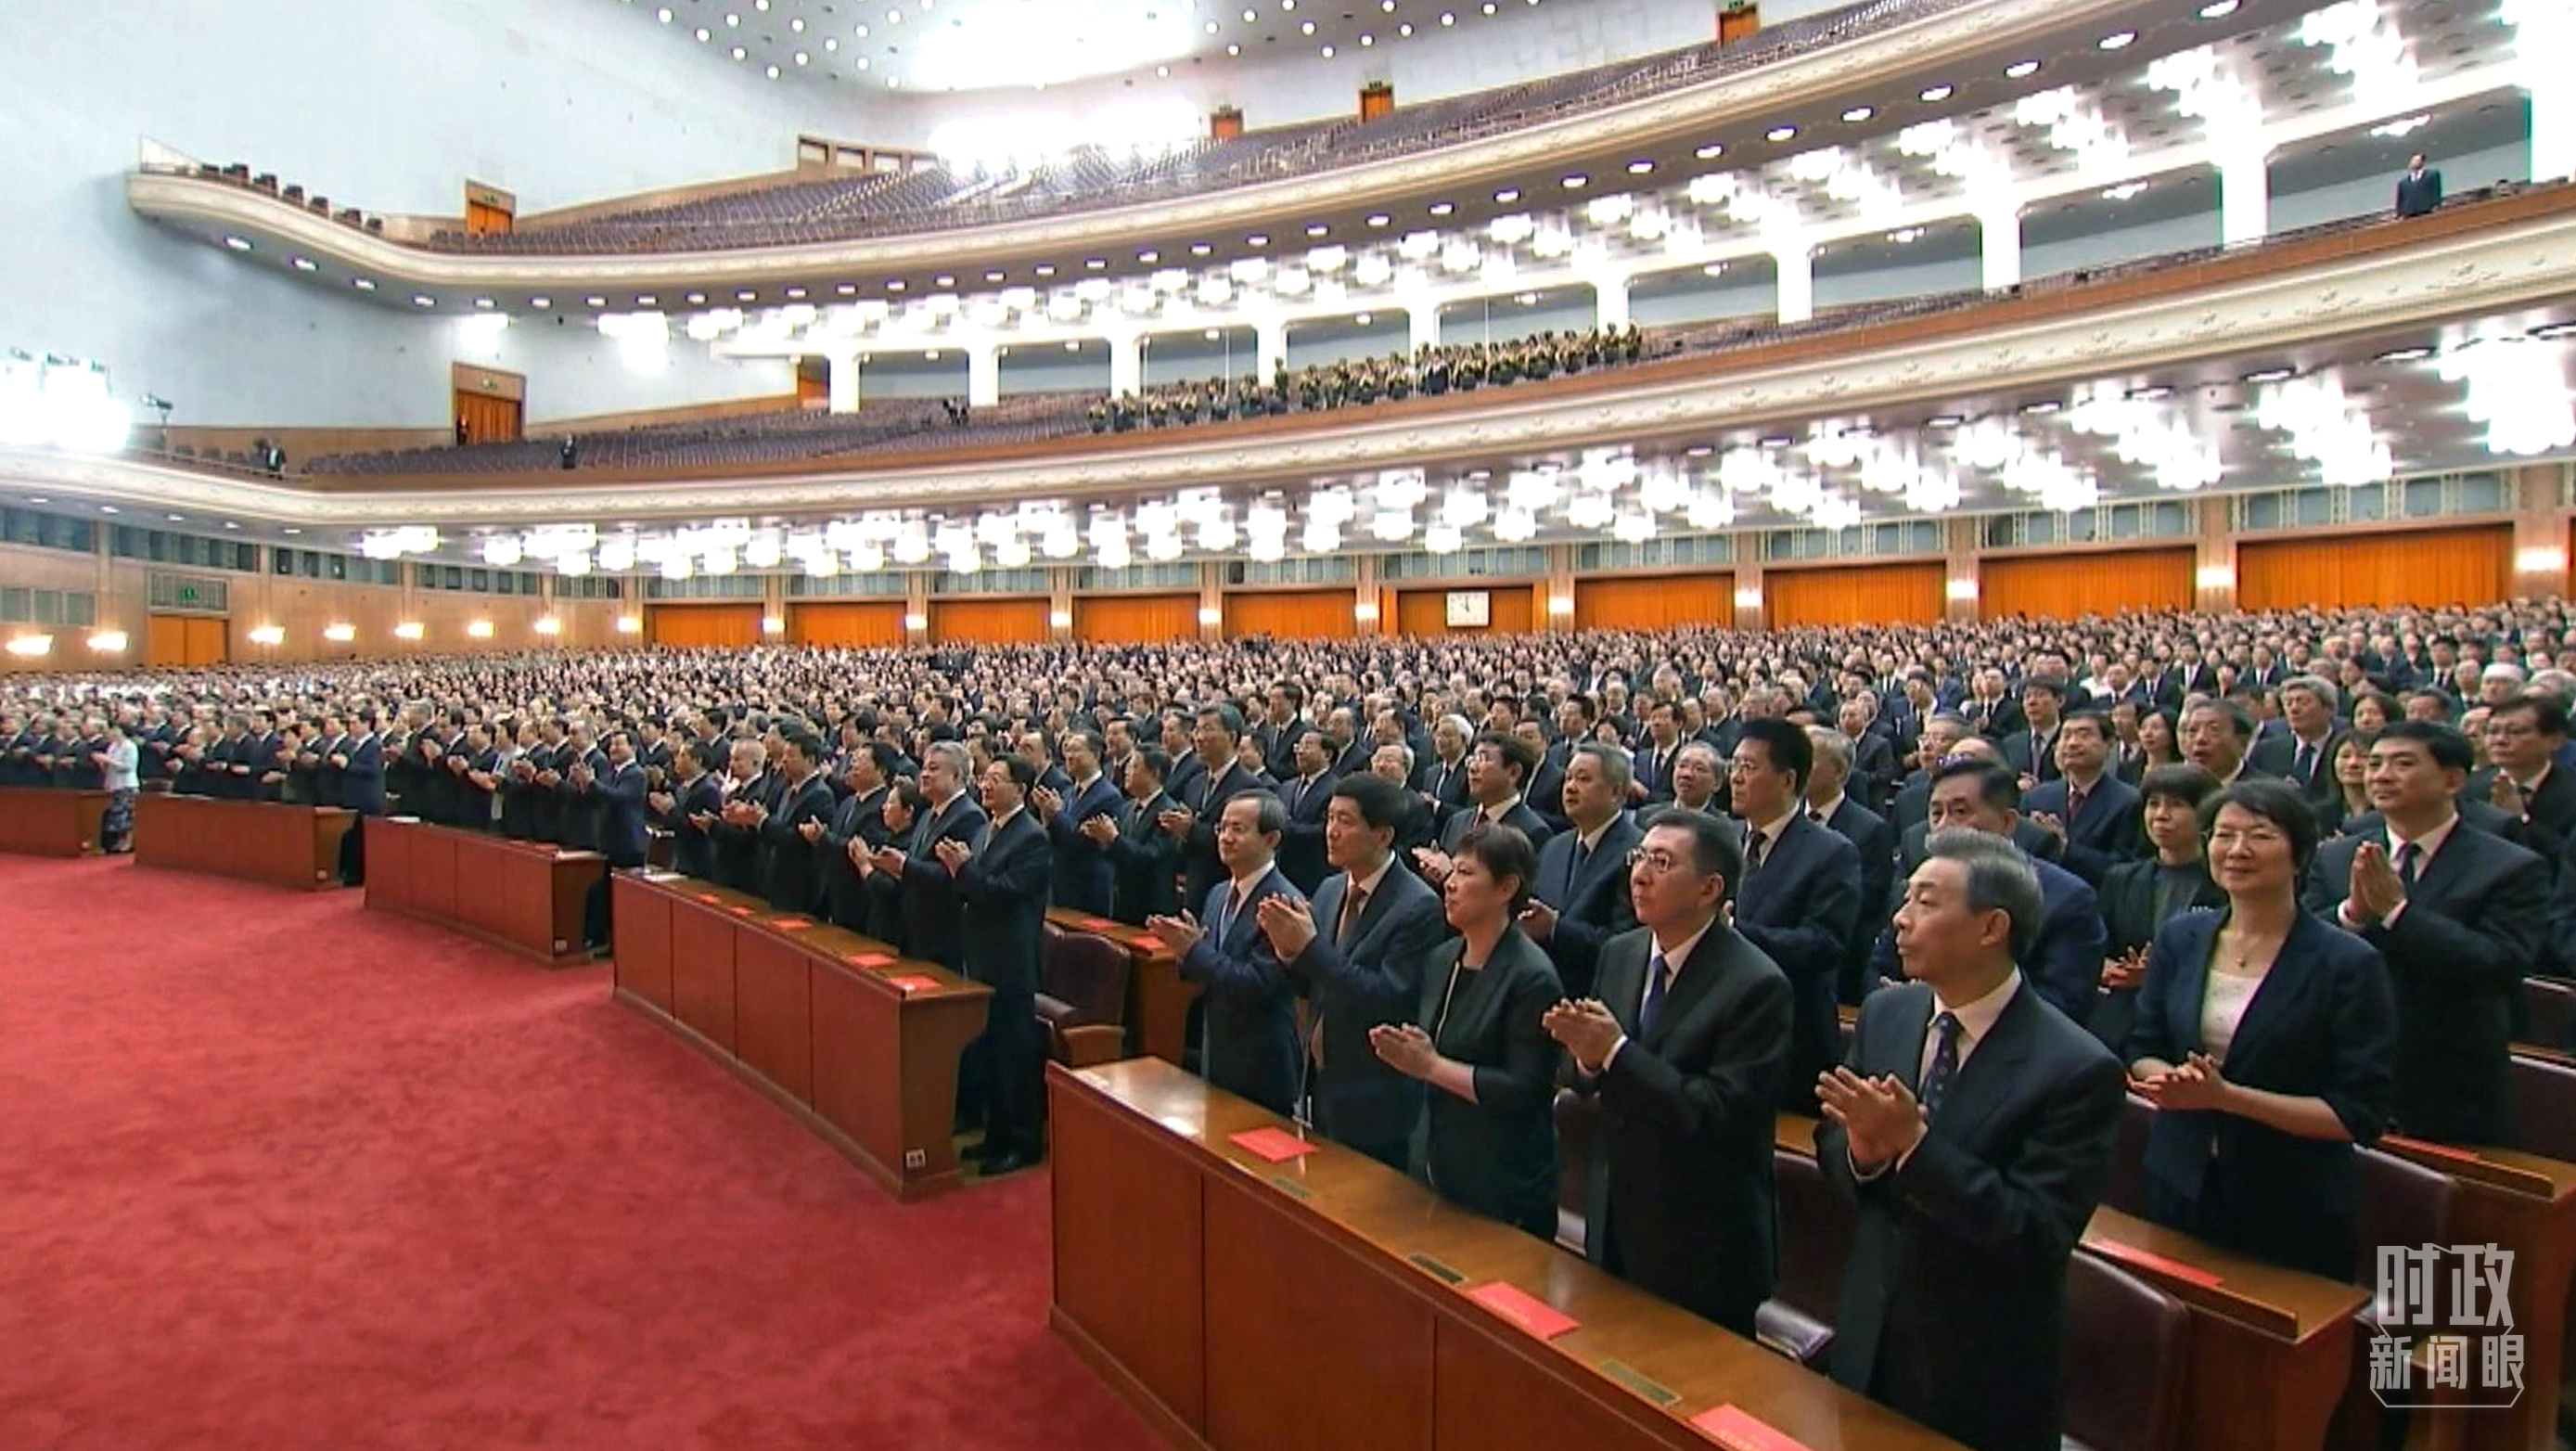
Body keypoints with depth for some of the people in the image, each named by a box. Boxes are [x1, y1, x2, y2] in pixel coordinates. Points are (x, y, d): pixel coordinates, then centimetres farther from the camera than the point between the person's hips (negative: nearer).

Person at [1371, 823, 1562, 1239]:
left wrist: (1432, 1066, -20)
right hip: (1434, 1166, 7)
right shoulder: (1441, 959, 5)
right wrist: (1402, 1050, -6)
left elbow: (1524, 1090, -21)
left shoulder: (1532, 977, -17)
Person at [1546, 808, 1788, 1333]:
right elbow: (1593, 1084, 6)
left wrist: (1615, 1052, -28)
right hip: (1615, 1219, 6)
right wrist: (1586, 1053, -17)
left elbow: (1722, 1114, -25)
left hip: (1699, 1246, -6)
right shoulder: (1619, 954, 1)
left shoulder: (1757, 985, -19)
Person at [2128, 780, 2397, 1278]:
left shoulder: (2348, 963, -11)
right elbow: (2142, 1050, 6)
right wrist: (2173, 1080, -16)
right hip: (2180, 1186, 3)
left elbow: (2360, 1114, -13)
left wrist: (2227, 1096, -23)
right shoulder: (2179, 938, 0)